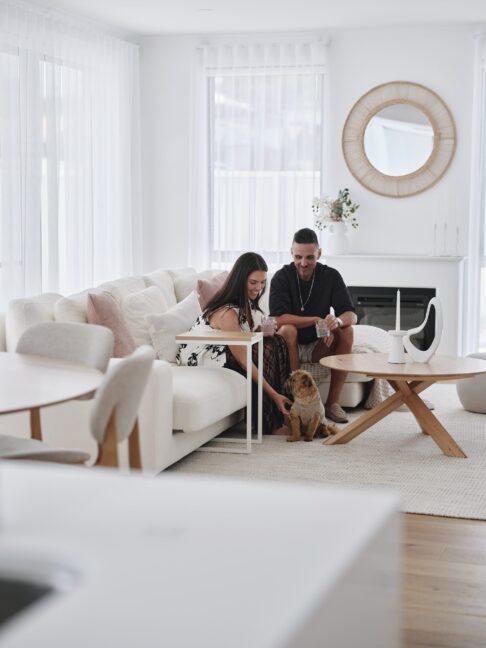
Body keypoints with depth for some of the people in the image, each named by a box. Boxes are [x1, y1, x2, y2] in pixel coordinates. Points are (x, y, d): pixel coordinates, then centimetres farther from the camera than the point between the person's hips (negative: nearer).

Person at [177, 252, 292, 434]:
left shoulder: (245, 301, -2)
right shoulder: (227, 313, -28)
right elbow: (243, 361, -29)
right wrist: (273, 395, -29)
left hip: (222, 351, 9)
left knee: (276, 342, -8)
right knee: (266, 351, -23)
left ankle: (279, 418, -7)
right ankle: (270, 423, -12)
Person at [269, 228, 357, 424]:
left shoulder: (331, 276, -5)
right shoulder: (282, 277, -12)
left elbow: (351, 315, -13)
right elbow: (279, 318, -26)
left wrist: (337, 321, -38)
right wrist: (316, 320, -33)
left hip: (317, 345, 3)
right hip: (291, 346, -3)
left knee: (346, 331, -24)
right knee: (288, 330, -34)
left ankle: (332, 402, -20)